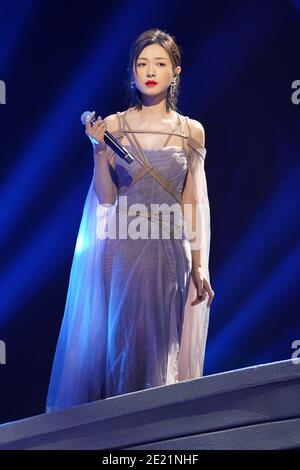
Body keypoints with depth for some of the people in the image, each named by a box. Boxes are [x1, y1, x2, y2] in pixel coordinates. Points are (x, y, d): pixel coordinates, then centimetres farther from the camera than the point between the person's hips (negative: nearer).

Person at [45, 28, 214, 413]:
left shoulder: (191, 132, 5)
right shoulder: (112, 126, 1)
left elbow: (192, 202, 7)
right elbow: (106, 198, 0)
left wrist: (199, 268, 5)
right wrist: (99, 150, -13)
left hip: (169, 251, 1)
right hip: (122, 251, -1)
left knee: (159, 344, 6)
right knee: (120, 340, 3)